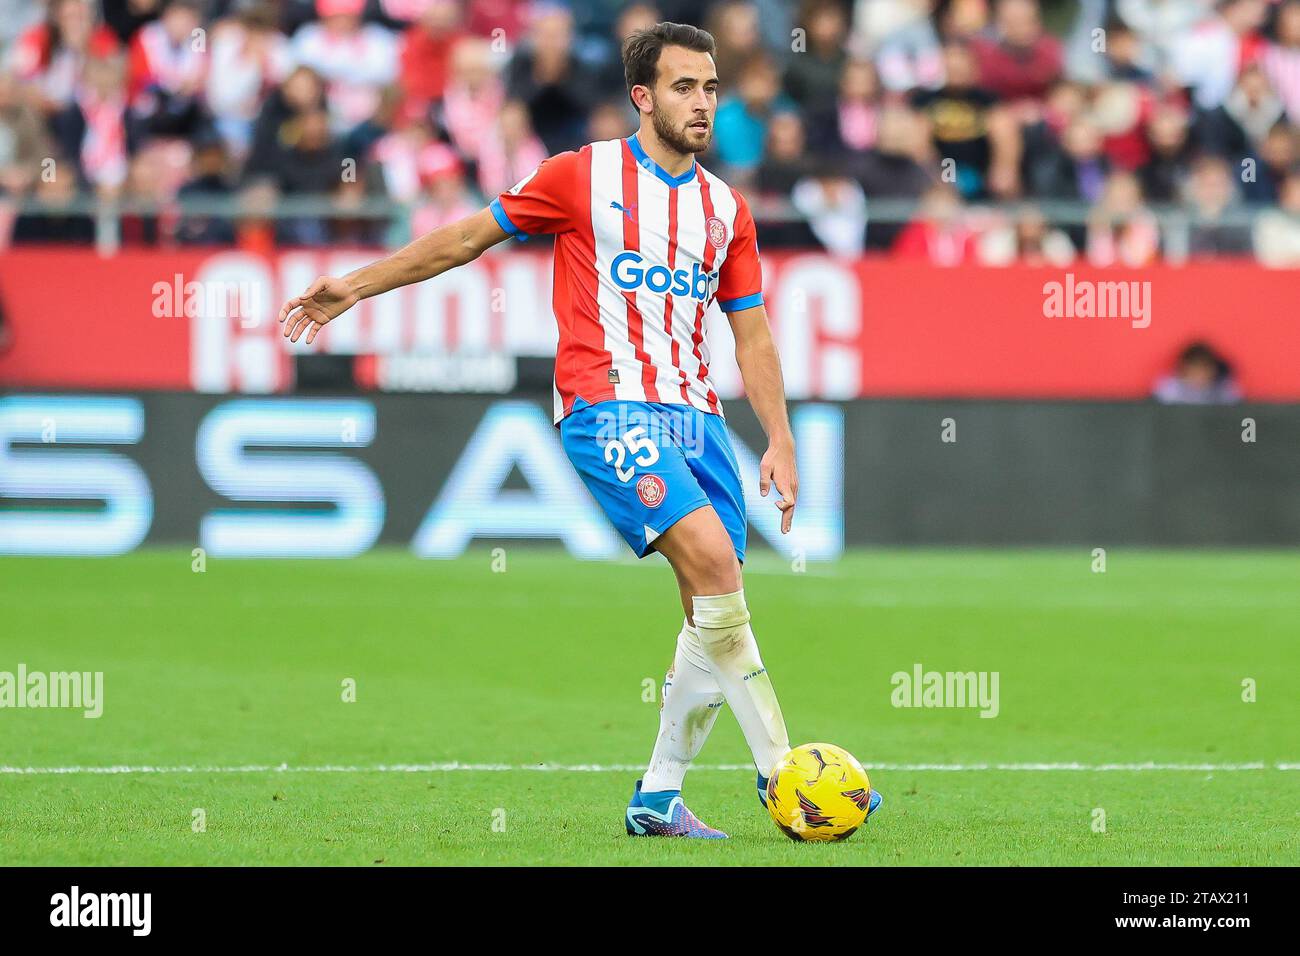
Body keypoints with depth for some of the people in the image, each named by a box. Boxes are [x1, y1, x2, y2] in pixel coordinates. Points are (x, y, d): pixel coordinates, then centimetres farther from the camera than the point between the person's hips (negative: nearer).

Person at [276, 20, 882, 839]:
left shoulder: (727, 209, 14)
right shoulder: (582, 175, 1)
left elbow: (752, 335, 17)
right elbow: (466, 239, 8)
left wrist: (780, 441, 7)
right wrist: (357, 285, 5)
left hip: (696, 414, 6)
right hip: (607, 408, -6)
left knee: (716, 612, -2)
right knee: (714, 564, -23)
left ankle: (660, 796, 9)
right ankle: (780, 768, -19)